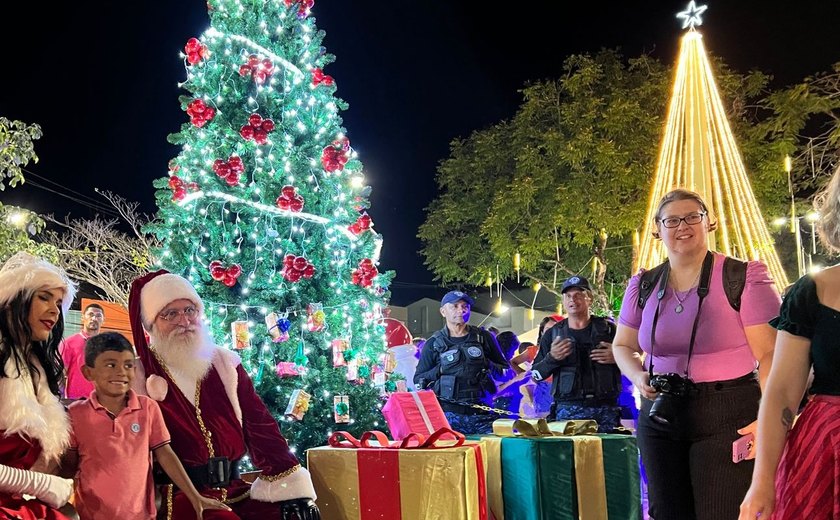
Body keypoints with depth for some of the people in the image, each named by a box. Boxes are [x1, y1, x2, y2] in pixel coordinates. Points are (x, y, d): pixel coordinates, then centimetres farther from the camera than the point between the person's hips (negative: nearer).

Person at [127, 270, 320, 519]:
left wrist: (294, 491, -3)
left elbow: (260, 426, 7)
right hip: (180, 495, -4)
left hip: (235, 489, 4)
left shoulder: (224, 364, 11)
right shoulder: (138, 376, 1)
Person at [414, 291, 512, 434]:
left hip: (482, 413, 1)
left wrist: (489, 366, -4)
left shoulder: (484, 337, 10)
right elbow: (418, 379, 8)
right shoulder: (434, 344, 7)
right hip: (449, 415, -1)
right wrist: (440, 370, -7)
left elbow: (507, 372, 15)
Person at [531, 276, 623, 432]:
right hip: (568, 410, 0)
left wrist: (617, 357, -7)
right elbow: (535, 375, 10)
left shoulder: (608, 329, 9)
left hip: (606, 409, 1)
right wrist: (551, 358, -8)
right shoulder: (552, 334, 10)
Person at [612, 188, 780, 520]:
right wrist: (637, 376, -4)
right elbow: (622, 346, 17)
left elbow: (769, 354, -9)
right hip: (660, 415, 5)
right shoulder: (643, 286, 7)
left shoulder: (743, 277, -7)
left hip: (728, 418, -4)